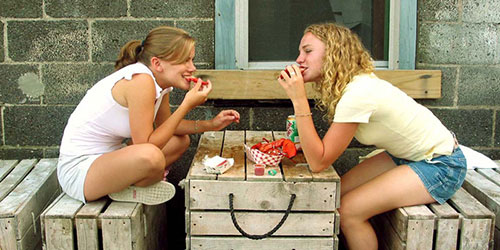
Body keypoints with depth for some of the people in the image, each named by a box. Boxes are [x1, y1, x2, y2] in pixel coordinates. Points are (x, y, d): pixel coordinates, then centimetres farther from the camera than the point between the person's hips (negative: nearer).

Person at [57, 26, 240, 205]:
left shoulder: (159, 81, 1)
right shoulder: (141, 81, -26)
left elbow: (165, 125, 16)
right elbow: (145, 145, -26)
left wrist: (210, 125, 4)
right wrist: (186, 105, -22)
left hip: (108, 156, 10)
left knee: (181, 140, 14)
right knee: (151, 156, -37)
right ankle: (127, 190, -5)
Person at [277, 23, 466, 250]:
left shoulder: (358, 94, -30)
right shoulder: (343, 85, -3)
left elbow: (318, 162, -28)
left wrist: (299, 100, -31)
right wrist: (304, 144, -15)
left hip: (441, 165, -8)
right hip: (407, 155, 8)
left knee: (348, 210, -17)